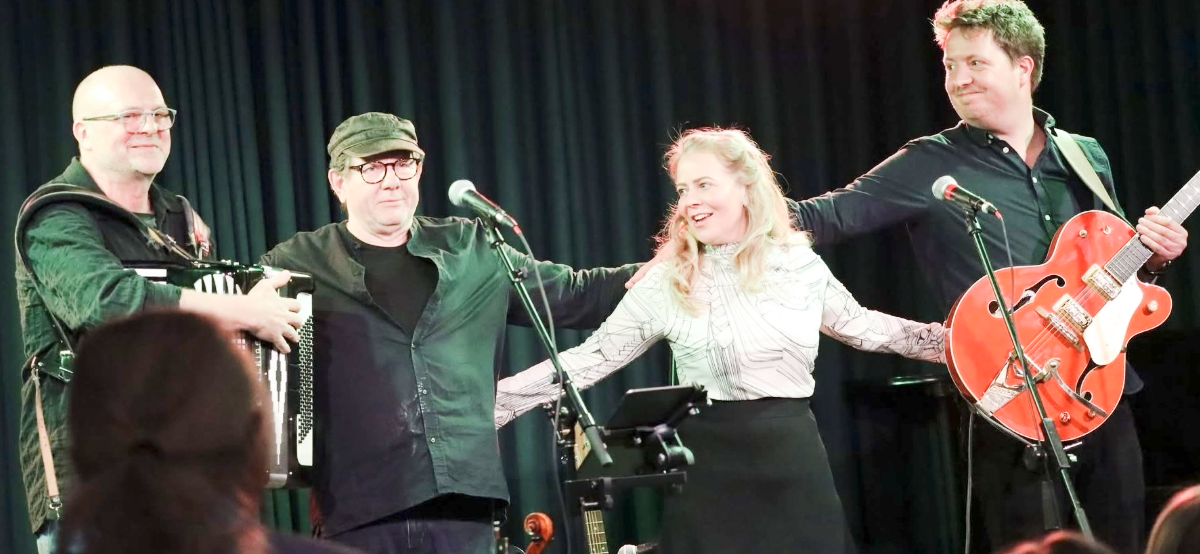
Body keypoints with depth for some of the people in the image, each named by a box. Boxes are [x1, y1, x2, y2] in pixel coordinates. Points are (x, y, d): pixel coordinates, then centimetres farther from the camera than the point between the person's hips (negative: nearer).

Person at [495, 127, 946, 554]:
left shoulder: (801, 264, 6)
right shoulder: (666, 284, -1)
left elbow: (860, 326, 20)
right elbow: (592, 358, 1)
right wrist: (496, 399, -6)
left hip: (794, 459, 2)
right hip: (711, 466, -2)